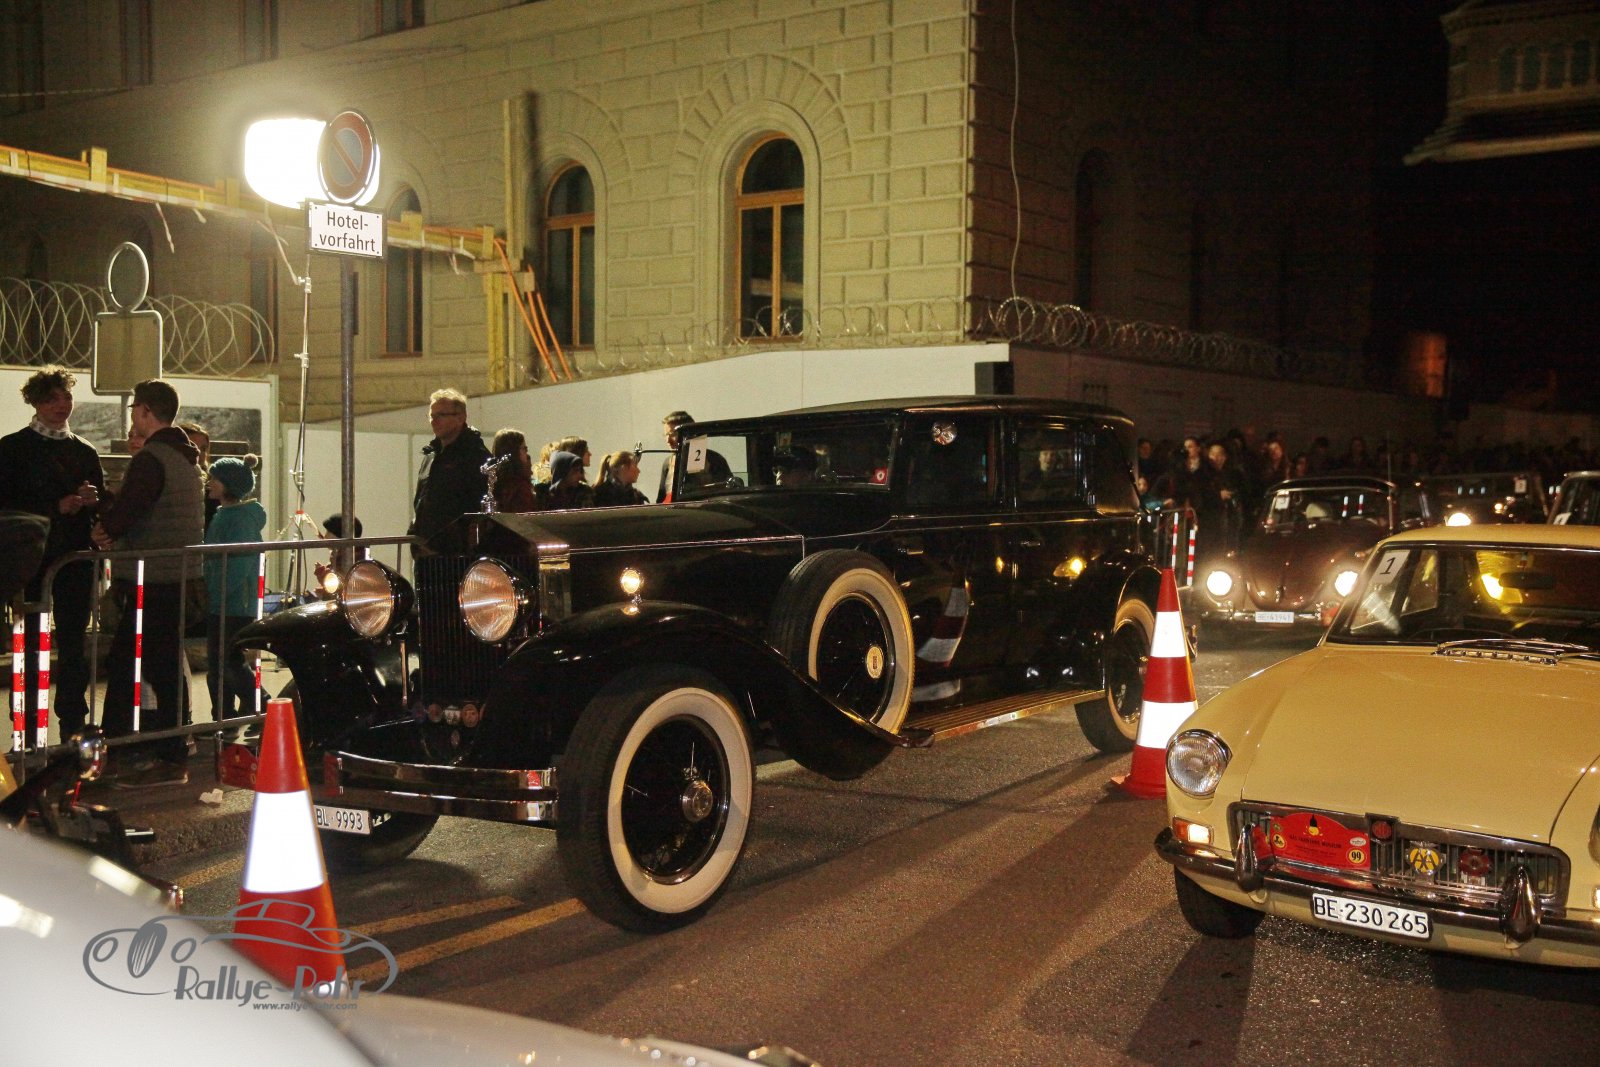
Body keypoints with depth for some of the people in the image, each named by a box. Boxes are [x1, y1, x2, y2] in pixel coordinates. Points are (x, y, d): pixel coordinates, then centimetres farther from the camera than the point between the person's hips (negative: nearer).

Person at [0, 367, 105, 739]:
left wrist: (91, 500, -8)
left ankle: (73, 727, 11)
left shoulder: (85, 451, 15)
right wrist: (56, 507, -15)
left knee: (74, 645, 4)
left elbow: (104, 508, 14)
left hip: (75, 557, 4)